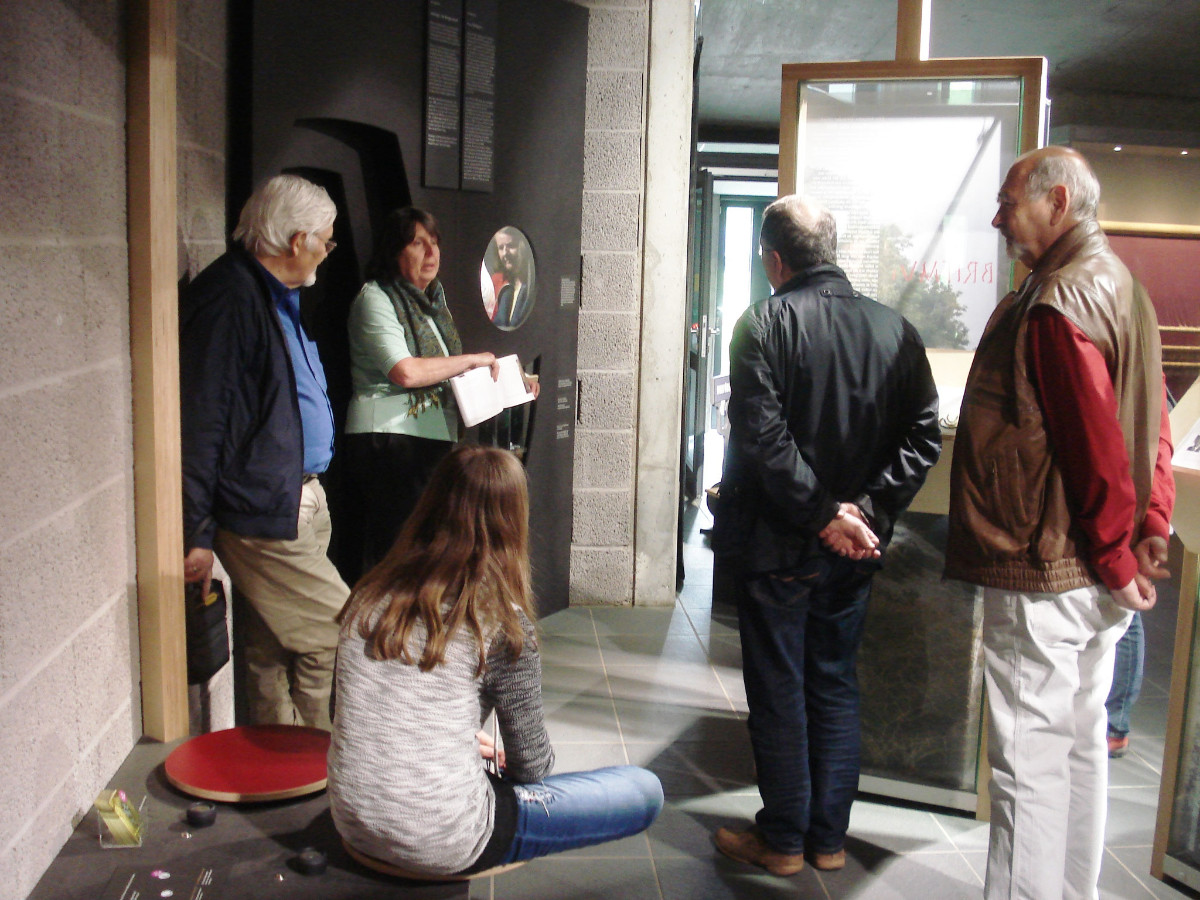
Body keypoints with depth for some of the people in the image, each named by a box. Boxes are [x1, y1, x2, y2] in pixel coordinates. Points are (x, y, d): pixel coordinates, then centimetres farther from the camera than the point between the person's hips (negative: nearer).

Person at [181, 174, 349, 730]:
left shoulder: (277, 295, 16)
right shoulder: (228, 298, -16)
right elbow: (201, 423, -19)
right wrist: (196, 534, -18)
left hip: (296, 501, 10)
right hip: (262, 516, -10)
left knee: (274, 648, 15)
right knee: (335, 636, -5)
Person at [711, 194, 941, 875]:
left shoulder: (766, 324, -12)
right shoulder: (895, 329, 2)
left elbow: (763, 439, -21)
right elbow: (923, 437, -3)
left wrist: (822, 514, -15)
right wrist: (865, 508, -7)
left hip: (778, 544, -4)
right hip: (857, 547, 5)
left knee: (778, 691, 8)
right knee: (836, 686, 16)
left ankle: (783, 839, 20)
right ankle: (830, 838, 26)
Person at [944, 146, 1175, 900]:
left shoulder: (1056, 307, -18)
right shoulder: (1120, 287, 13)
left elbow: (1097, 444, -21)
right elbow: (1153, 424, 13)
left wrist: (1115, 557, -13)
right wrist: (1152, 527, 10)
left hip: (1042, 575, -10)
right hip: (1094, 577, 10)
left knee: (1029, 755, -1)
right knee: (1080, 739, 19)